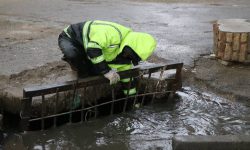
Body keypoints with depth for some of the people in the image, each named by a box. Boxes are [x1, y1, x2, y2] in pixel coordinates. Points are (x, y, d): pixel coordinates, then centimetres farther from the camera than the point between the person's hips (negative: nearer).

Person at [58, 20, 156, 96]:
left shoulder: (125, 53, -5)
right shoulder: (113, 34, -36)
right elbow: (92, 48, -46)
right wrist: (106, 71, -40)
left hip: (84, 51, 8)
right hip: (70, 38, -8)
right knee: (73, 54, -41)